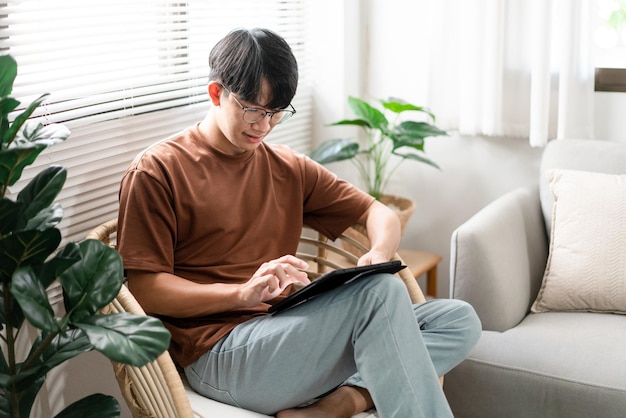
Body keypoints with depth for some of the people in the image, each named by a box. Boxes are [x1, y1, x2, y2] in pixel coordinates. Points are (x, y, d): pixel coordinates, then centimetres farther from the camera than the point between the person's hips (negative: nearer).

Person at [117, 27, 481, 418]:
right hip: (219, 352, -7)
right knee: (378, 293, -28)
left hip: (292, 334, 7)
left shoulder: (289, 168, 18)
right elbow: (143, 289, -7)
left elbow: (380, 213, 18)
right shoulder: (156, 172, 0)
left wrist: (379, 254, -7)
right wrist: (243, 292, -22)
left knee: (460, 320, -10)